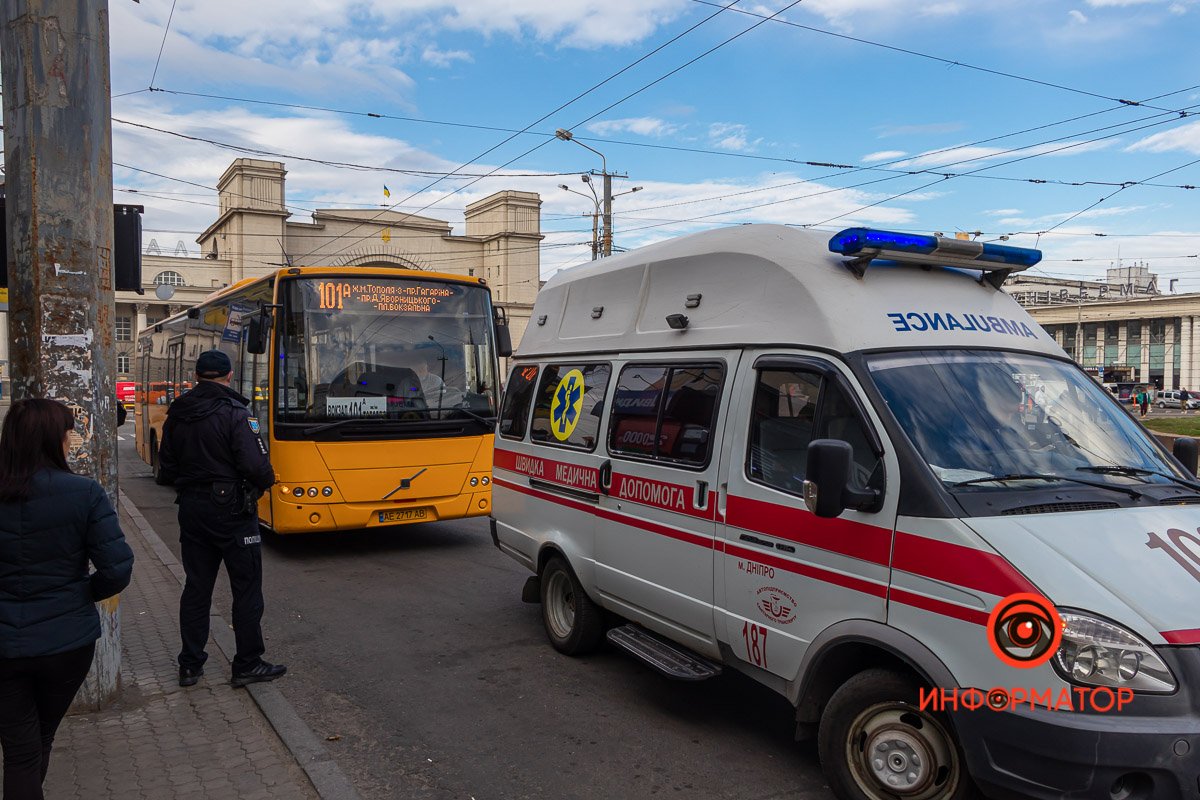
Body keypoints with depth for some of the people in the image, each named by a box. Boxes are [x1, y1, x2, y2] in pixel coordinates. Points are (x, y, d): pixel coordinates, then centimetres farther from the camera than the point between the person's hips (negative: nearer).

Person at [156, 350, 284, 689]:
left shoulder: (176, 415, 5)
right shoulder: (234, 412, -16)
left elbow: (167, 471, 9)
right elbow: (255, 465, -22)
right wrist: (268, 479, -2)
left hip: (191, 509, 6)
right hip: (231, 510, -6)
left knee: (196, 587, 14)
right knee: (247, 588, 4)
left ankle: (190, 665, 20)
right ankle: (247, 665, 10)